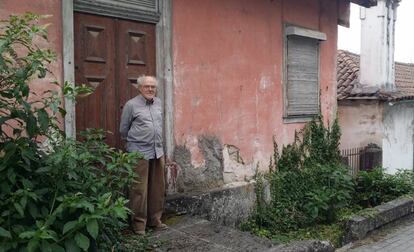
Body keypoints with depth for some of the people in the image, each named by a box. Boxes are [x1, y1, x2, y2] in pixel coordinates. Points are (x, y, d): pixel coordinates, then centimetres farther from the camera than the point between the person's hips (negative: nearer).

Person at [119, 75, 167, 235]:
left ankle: (154, 220, 24)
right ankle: (139, 223, 9)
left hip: (158, 152, 6)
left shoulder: (158, 103, 12)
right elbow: (123, 129, 4)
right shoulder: (131, 105, -5)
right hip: (139, 153, -6)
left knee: (158, 189, 11)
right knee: (139, 190, -2)